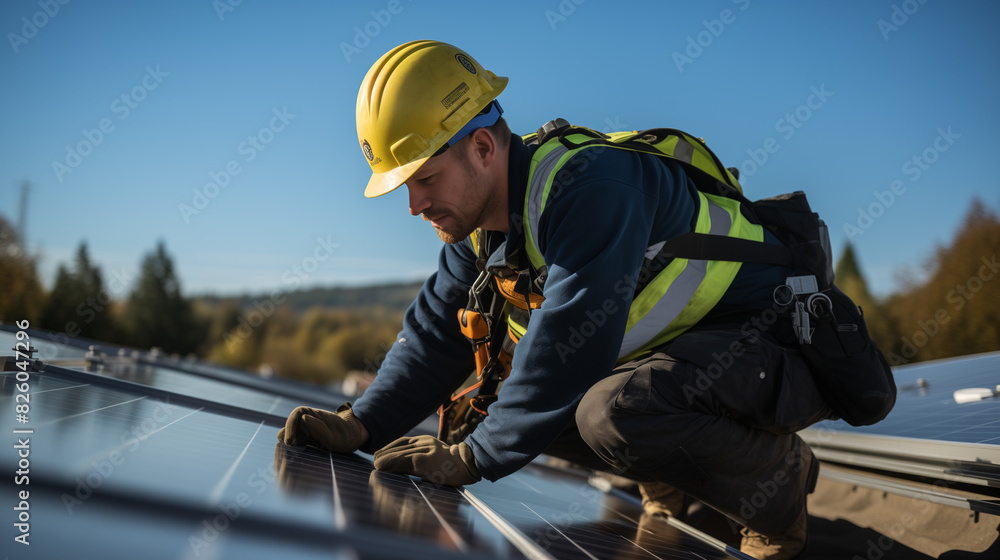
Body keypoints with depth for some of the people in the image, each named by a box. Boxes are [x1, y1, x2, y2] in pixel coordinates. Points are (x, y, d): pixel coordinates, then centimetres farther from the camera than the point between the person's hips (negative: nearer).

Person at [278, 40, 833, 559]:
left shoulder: (590, 185, -29)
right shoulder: (481, 223, 0)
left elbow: (569, 346, -32)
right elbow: (436, 335, 5)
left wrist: (476, 456, -24)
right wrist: (360, 425, -8)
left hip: (778, 344, -9)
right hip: (682, 345, 9)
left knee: (617, 410, -35)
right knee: (525, 406, 0)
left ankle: (777, 470, -8)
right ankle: (686, 471, 12)